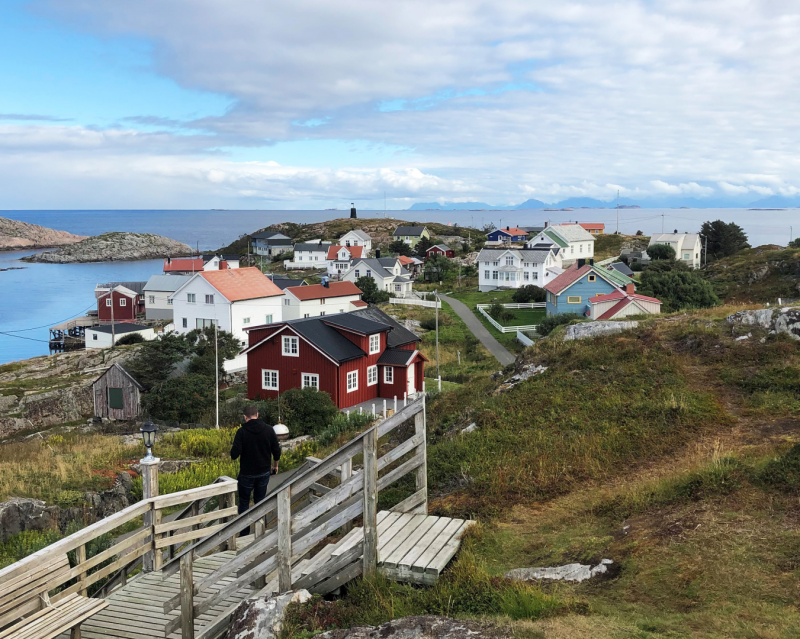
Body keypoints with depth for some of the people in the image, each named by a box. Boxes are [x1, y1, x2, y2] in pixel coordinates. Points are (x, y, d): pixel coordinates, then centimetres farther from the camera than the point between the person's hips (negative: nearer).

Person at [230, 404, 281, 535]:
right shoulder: (268, 429, -6)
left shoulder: (242, 432, -16)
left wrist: (233, 451, 2)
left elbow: (234, 454, -21)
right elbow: (277, 451, -2)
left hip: (247, 474, -3)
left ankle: (245, 533, 14)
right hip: (264, 473, 3)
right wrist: (275, 465, 15)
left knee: (244, 503, 12)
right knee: (260, 502, 17)